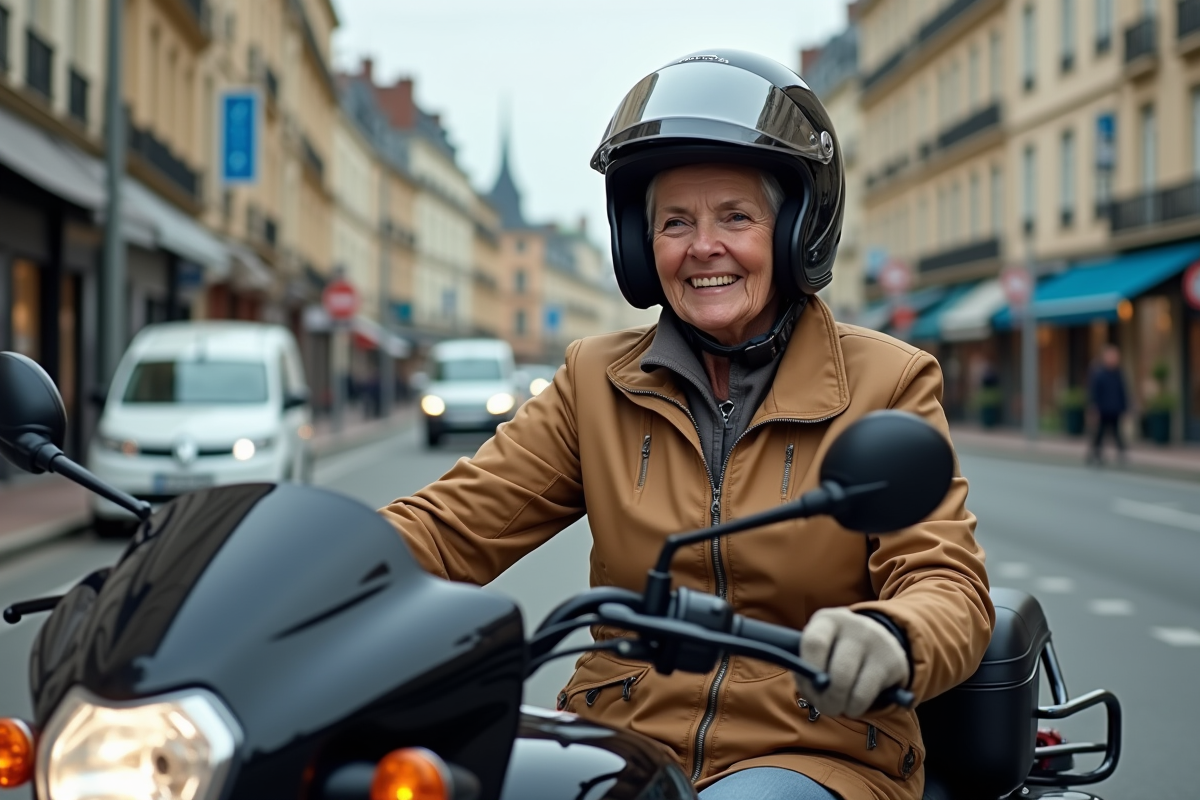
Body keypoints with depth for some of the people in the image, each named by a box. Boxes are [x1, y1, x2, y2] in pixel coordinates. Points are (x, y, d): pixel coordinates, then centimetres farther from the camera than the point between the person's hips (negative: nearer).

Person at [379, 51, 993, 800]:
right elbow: (453, 525, 2)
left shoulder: (887, 384, 1)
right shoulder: (598, 380, 10)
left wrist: (890, 636, -35)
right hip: (621, 738, 3)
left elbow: (951, 585, -10)